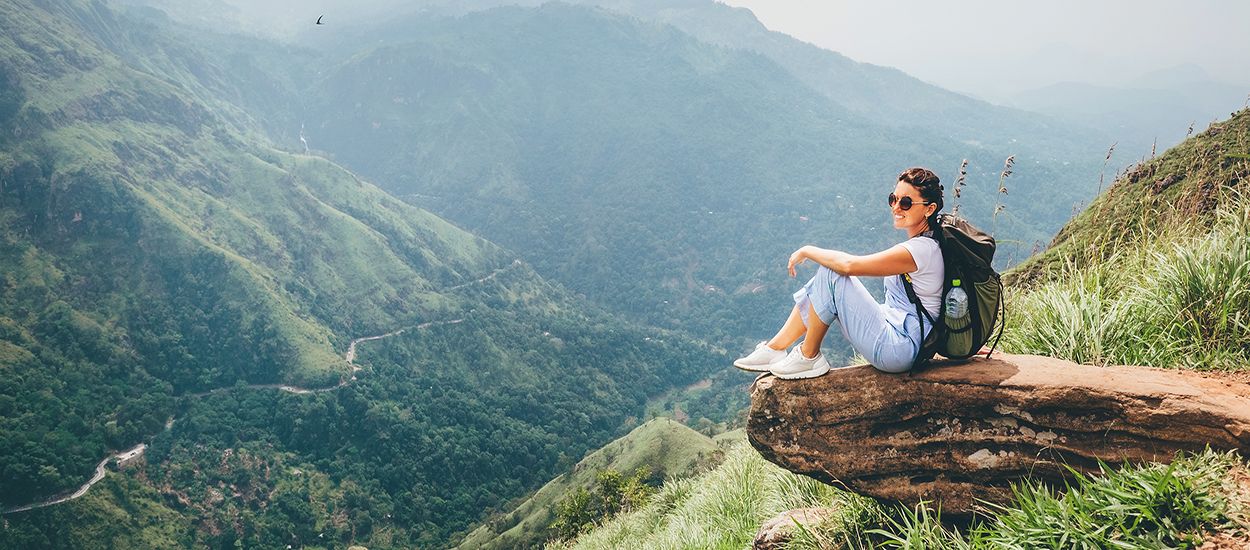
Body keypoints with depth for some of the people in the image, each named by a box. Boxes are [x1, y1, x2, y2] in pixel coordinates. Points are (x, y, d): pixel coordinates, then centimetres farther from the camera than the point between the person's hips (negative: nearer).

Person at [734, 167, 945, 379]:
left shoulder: (923, 249, -20)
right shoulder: (918, 244, 10)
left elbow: (849, 264, -26)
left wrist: (807, 251, -11)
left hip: (899, 350, -10)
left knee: (831, 273, -16)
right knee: (828, 273, 5)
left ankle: (808, 357, -3)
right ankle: (775, 348, 7)